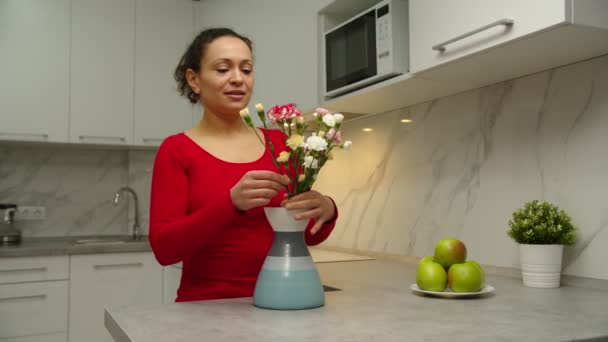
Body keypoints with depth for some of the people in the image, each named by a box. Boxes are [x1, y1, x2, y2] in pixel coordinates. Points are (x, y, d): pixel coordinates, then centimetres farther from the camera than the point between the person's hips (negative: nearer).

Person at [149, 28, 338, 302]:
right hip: (207, 307, -2)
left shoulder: (278, 142, 5)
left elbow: (308, 236, 7)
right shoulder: (177, 150, -2)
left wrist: (325, 212, -14)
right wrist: (231, 202, -25)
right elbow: (164, 248, -11)